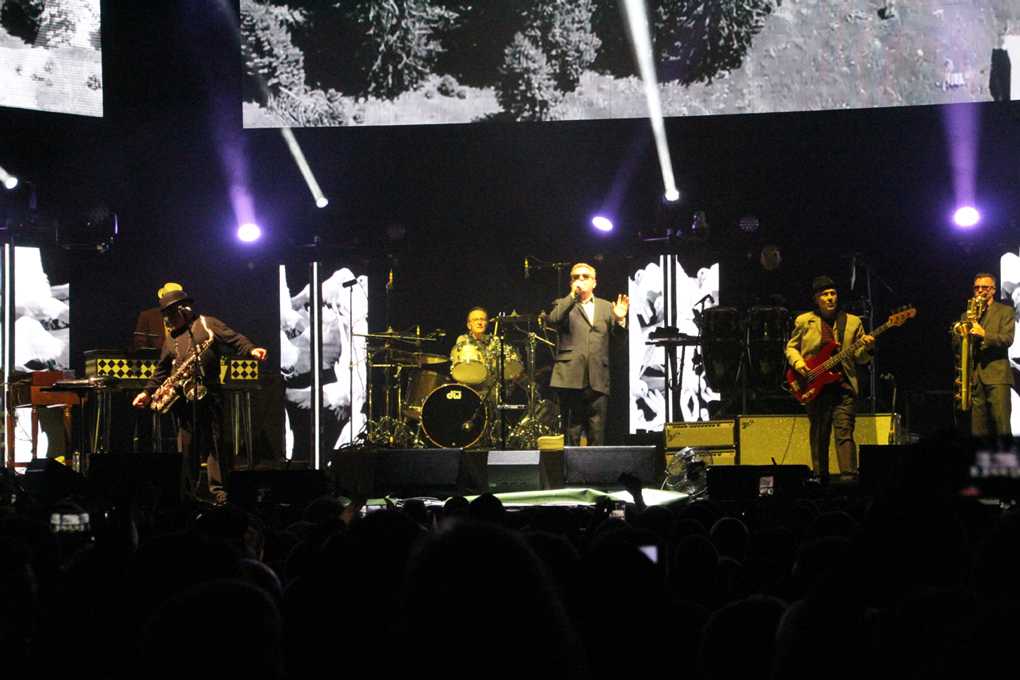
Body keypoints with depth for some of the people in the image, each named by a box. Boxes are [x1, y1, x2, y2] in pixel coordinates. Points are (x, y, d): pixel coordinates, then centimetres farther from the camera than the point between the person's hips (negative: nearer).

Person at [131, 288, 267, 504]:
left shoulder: (207, 324, 4)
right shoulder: (171, 338, 19)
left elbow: (234, 339, -6)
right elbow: (162, 370, 24)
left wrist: (251, 350, -24)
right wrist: (148, 392, 15)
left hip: (208, 394, -4)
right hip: (181, 398, 4)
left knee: (213, 443, -5)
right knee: (185, 447, 3)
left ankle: (219, 492, -4)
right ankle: (185, 492, 7)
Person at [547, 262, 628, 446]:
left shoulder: (606, 307, 21)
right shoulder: (563, 305, 13)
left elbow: (619, 335, 11)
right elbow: (552, 320, -10)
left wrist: (620, 319, -9)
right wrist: (573, 296, -13)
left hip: (598, 380, 2)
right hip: (571, 378, -2)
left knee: (597, 436, -1)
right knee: (571, 435, -3)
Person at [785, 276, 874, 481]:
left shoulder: (852, 322, 11)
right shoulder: (804, 321, 9)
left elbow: (860, 358, 12)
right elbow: (791, 347, 15)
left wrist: (866, 348, -10)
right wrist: (797, 362, -4)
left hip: (844, 385, -1)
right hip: (815, 387, 1)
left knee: (844, 433, -11)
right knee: (819, 437, 5)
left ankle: (849, 477, -17)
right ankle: (821, 478, 13)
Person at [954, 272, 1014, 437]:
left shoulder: (1005, 311, 9)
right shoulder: (966, 315, 22)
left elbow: (1007, 339, -5)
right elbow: (956, 344, 17)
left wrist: (984, 334, -20)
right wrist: (960, 333, -6)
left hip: (996, 375, -4)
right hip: (973, 376, 4)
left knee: (1002, 426, -13)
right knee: (977, 430, -1)